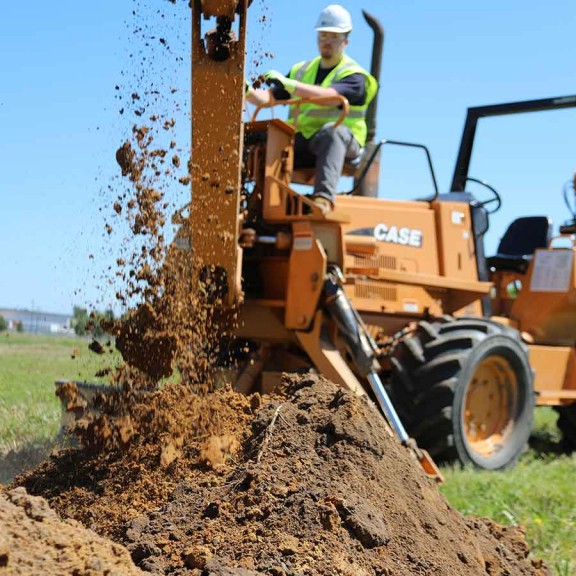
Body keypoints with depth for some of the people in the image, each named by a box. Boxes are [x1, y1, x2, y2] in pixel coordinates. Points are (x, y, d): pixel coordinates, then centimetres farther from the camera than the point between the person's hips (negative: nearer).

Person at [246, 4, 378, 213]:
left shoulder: (354, 76, 2)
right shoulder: (302, 70, 21)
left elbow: (329, 96, -19)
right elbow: (269, 98, 14)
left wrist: (289, 84, -29)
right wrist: (248, 92, -9)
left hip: (343, 141, -5)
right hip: (300, 142, 5)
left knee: (331, 131, -40)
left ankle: (324, 197, -56)